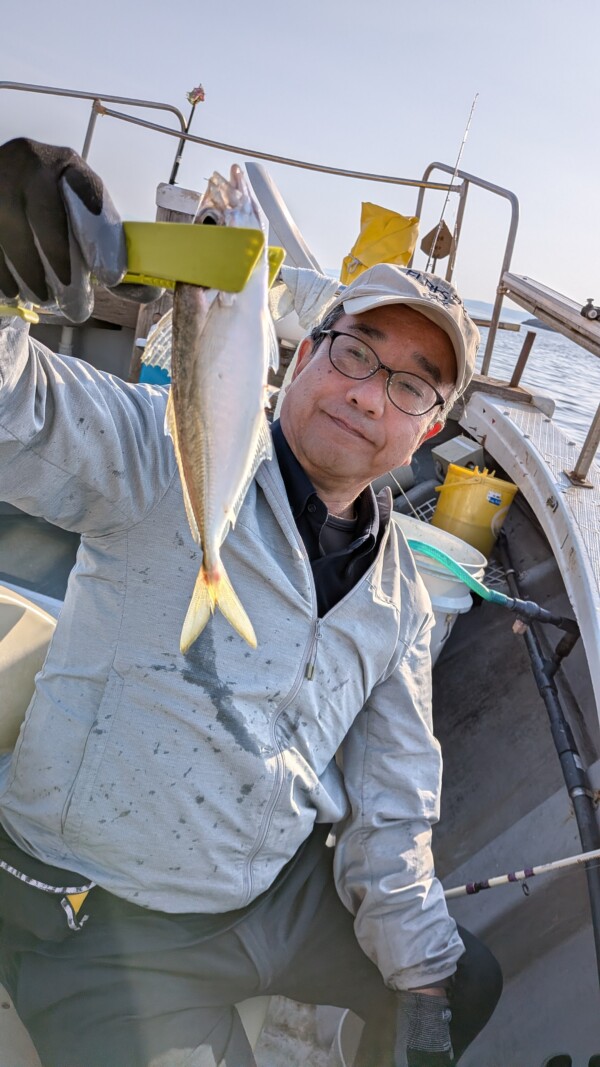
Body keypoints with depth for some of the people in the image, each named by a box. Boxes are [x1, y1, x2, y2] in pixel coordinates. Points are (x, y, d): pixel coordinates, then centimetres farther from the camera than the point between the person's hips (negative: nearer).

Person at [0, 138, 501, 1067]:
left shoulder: (401, 600, 4)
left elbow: (393, 800, 8)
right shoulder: (174, 456, -14)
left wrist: (424, 974, 7)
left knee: (466, 983, 18)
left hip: (284, 892, 6)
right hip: (106, 921, -5)